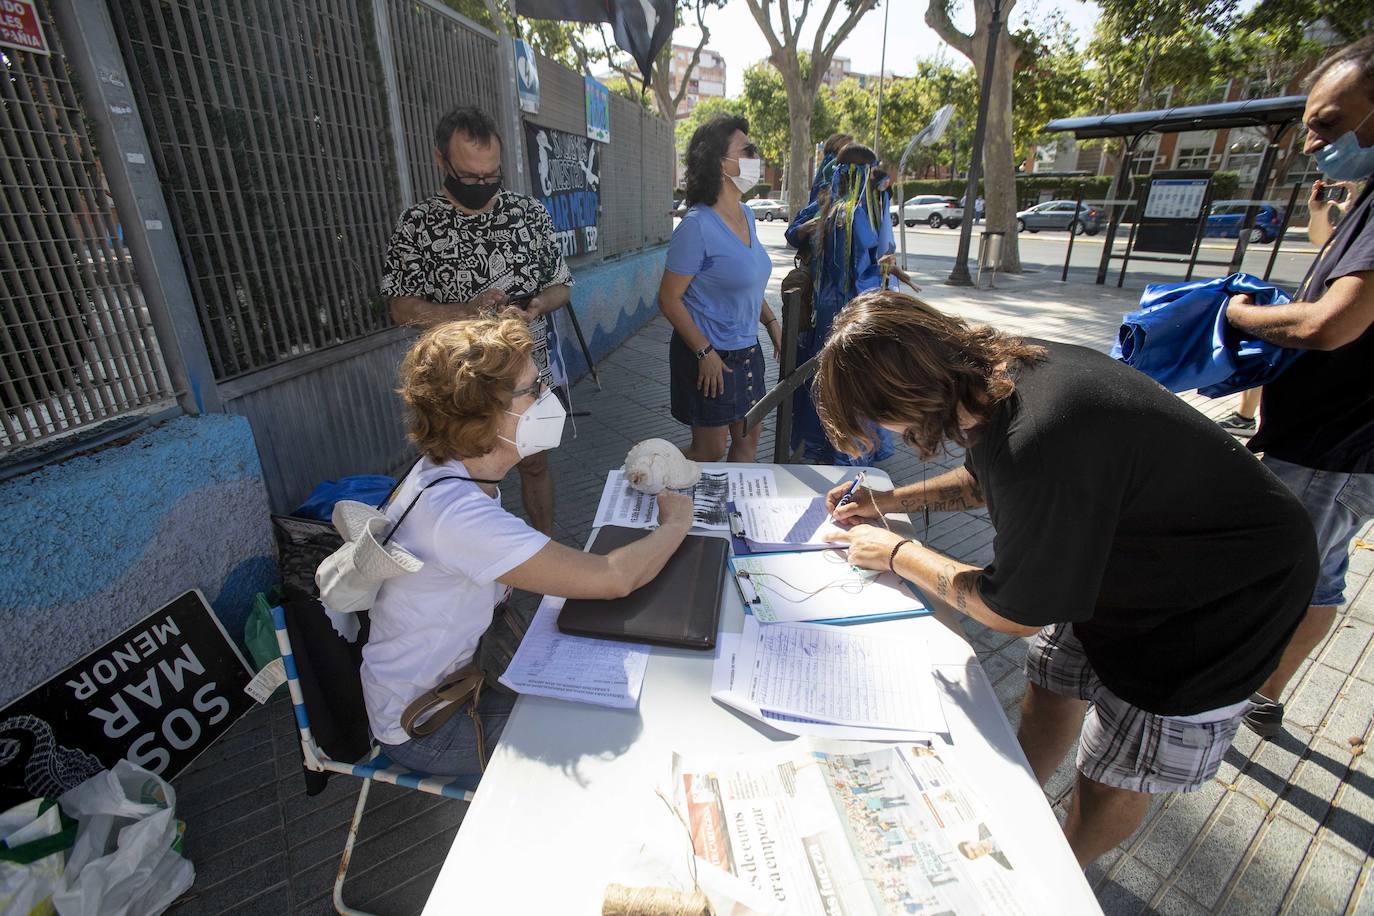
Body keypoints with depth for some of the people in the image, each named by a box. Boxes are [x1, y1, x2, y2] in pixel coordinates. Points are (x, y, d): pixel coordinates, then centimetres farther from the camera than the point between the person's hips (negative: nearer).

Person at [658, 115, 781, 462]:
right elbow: (669, 299, -18)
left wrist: (771, 322, 10)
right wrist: (705, 353, -20)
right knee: (710, 450, 5)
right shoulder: (698, 226, -20)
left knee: (749, 437, 17)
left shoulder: (746, 215, 6)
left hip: (747, 349, 8)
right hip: (711, 355, -8)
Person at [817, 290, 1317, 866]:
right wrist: (886, 502, 2)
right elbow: (984, 479, 9)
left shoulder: (1038, 447, -41)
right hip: (1129, 552, 7)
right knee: (1050, 683, 18)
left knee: (1113, 774, 9)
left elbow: (1014, 613, -24)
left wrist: (896, 553, -14)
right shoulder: (995, 368, -14)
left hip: (1227, 589, -7)